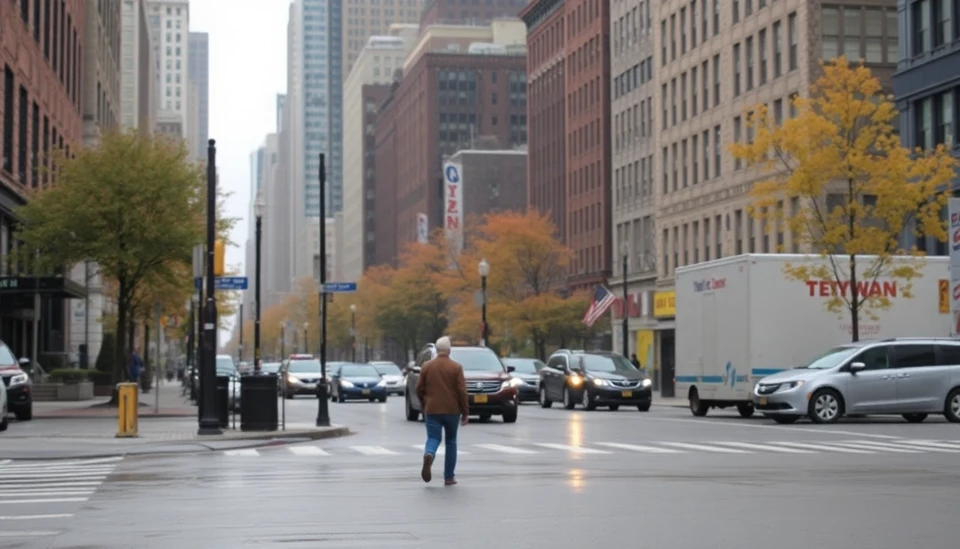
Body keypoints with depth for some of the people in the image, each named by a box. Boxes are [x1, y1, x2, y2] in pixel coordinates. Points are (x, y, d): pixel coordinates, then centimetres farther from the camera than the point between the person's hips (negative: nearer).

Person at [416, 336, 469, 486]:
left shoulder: (427, 366, 2)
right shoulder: (456, 367, -4)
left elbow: (419, 389, 5)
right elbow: (462, 391, -8)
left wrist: (425, 406, 20)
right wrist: (465, 412, -2)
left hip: (432, 410, 1)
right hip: (452, 410, -1)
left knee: (433, 438, 3)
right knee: (451, 441, 11)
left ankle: (429, 454, -33)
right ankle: (449, 477, 12)